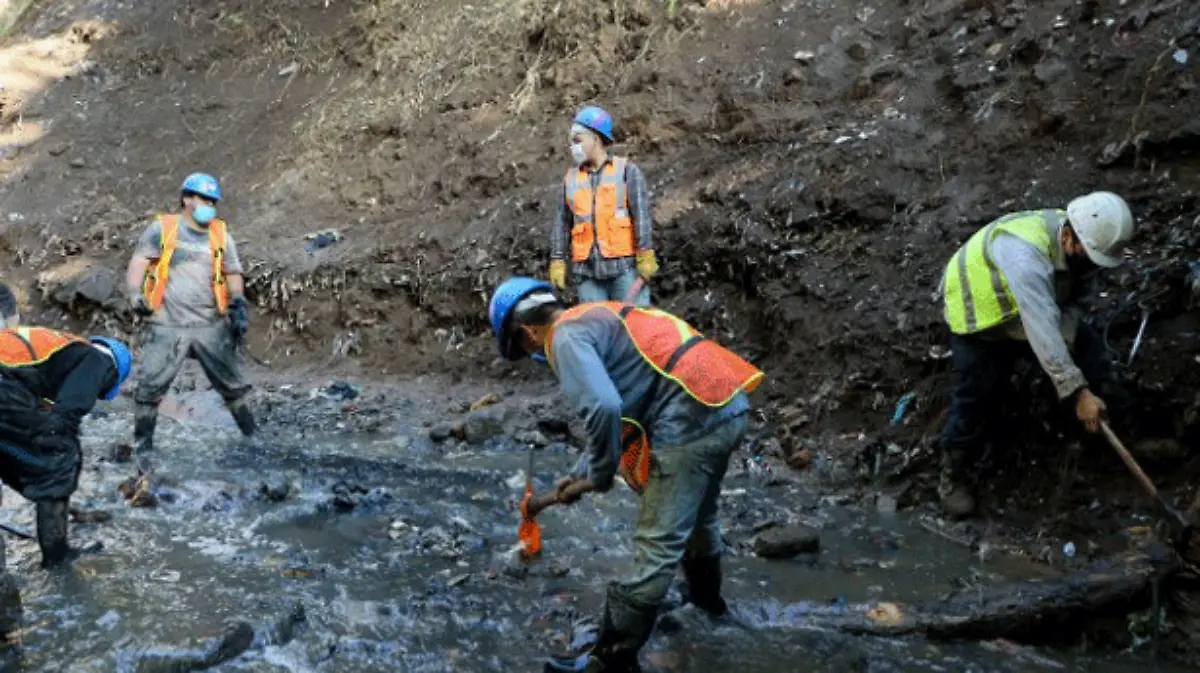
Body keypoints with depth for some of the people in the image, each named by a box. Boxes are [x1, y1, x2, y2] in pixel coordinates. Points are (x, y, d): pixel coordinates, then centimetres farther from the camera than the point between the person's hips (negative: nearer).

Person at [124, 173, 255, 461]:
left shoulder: (221, 235, 11)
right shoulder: (163, 228, 3)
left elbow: (233, 273, 16)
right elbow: (139, 261, -2)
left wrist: (238, 302, -1)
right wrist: (134, 293, -18)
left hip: (211, 325, 2)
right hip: (168, 326, -2)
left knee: (233, 385, 7)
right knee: (150, 388, -3)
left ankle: (253, 436, 21)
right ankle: (142, 445, 12)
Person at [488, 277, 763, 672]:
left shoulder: (566, 336, -7)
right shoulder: (595, 318, 23)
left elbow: (603, 409, -24)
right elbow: (621, 409, 30)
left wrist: (601, 475, -6)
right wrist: (582, 473, 31)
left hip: (692, 422, -10)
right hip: (728, 406, 10)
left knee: (657, 548, -2)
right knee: (698, 516, 32)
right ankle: (706, 595, 56)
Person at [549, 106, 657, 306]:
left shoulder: (626, 170, 3)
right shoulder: (570, 178, 14)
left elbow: (641, 214, -4)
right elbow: (562, 224, 14)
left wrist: (645, 256, -10)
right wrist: (557, 261, 7)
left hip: (624, 267, -4)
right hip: (587, 271, 4)